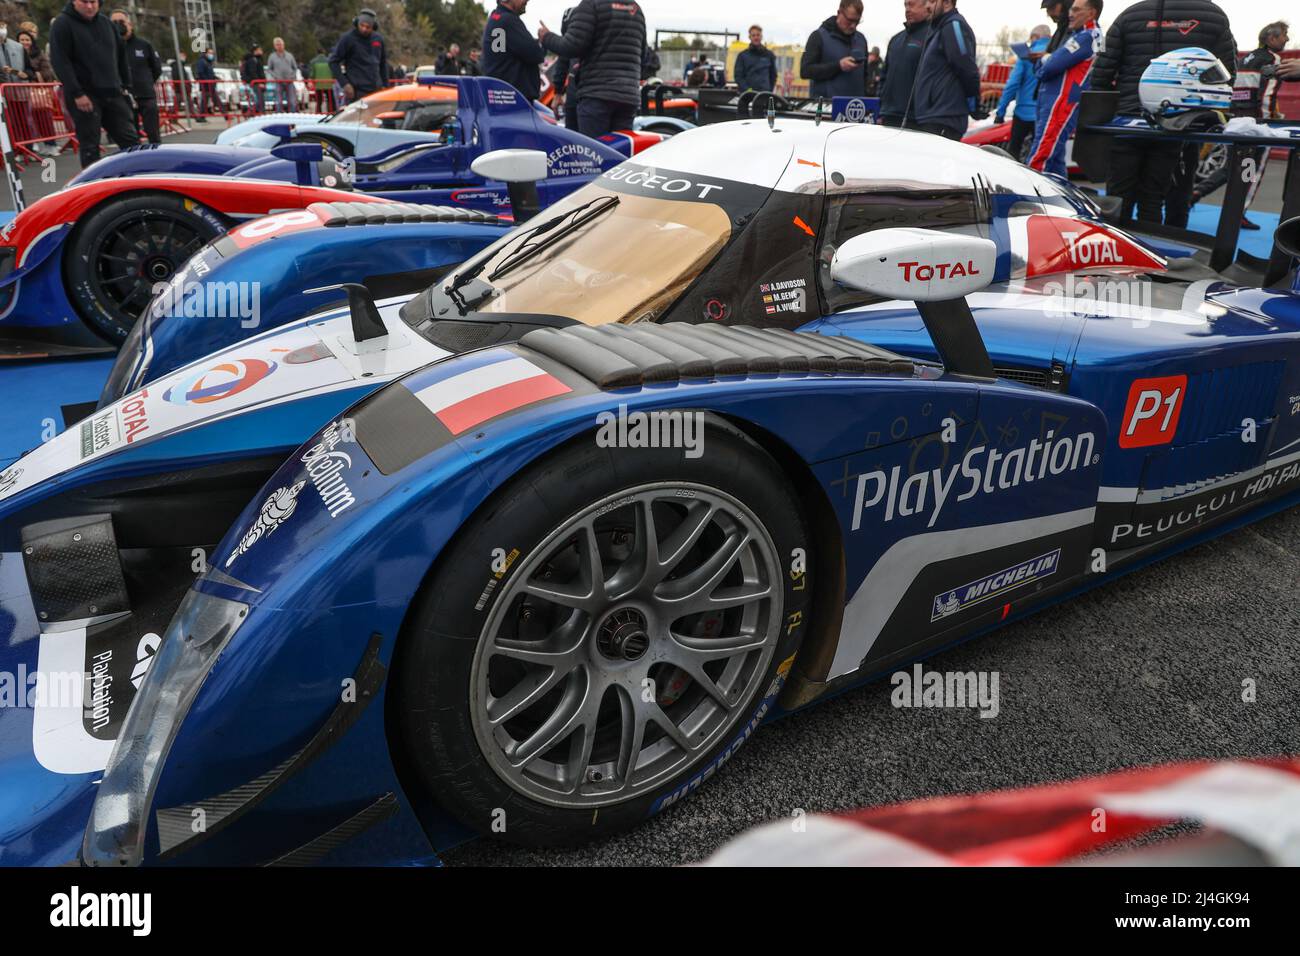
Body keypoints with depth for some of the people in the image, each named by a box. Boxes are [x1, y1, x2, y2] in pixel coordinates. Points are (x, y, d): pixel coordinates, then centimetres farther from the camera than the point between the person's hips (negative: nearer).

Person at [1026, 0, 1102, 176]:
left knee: (1037, 162, -15)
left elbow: (1050, 67, -16)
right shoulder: (1094, 36, 22)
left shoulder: (1085, 37, -11)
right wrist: (1046, 60, 2)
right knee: (1055, 162, 13)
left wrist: (1044, 60, 5)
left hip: (1057, 108, -10)